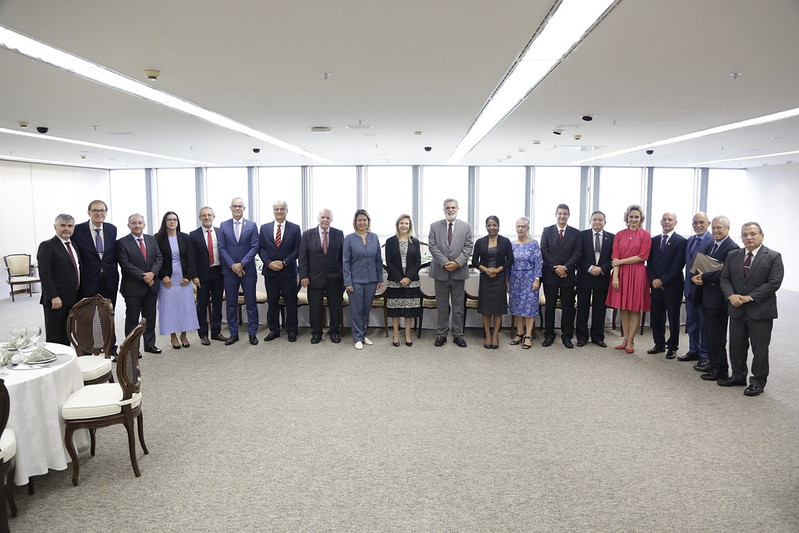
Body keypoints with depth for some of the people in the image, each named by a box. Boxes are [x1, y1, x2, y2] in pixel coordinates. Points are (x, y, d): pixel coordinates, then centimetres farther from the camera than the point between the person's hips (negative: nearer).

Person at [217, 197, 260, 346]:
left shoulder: (252, 225, 2)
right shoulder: (224, 226, 6)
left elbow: (254, 247, -4)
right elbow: (222, 248, 1)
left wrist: (242, 264, -13)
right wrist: (232, 265, -10)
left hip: (248, 270, -1)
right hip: (229, 271, 2)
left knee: (251, 303, 3)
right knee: (231, 304, 7)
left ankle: (252, 333, 12)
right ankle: (233, 334, 16)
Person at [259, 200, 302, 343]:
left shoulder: (295, 228, 2)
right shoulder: (264, 228, 8)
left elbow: (297, 249, -3)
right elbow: (261, 248, 4)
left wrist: (284, 262, -14)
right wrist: (269, 263, -11)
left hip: (288, 271, -2)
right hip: (270, 271, 2)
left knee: (291, 302, 4)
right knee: (272, 302, 8)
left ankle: (291, 330, 14)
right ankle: (274, 330, 18)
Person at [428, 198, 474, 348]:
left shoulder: (466, 227, 6)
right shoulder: (435, 226, 4)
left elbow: (468, 247, -1)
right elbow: (432, 246, -3)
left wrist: (457, 262, -15)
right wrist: (444, 263, -14)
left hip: (459, 272, 0)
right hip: (440, 272, 0)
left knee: (458, 306, 7)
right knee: (441, 306, 8)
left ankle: (458, 334, 15)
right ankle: (441, 334, 17)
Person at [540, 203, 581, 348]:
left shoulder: (575, 233, 7)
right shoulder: (547, 231, 6)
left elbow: (577, 253, -1)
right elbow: (544, 251, -2)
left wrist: (565, 267, -14)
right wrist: (556, 268, -11)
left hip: (568, 274, 0)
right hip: (550, 274, 0)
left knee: (568, 306, 4)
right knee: (549, 305, 4)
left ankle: (567, 336, 12)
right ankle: (549, 335, 12)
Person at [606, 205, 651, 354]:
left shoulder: (645, 235, 0)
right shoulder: (619, 235, 7)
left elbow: (642, 256, -8)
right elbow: (615, 258, 1)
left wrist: (621, 261, -9)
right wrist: (615, 276, -9)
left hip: (637, 273, -2)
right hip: (621, 273, 3)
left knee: (635, 308, 3)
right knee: (623, 307, 7)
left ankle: (631, 340, 10)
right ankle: (625, 338, 16)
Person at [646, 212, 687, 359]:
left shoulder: (681, 241, -5)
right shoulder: (654, 240, 12)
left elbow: (678, 265, -11)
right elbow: (649, 262, 9)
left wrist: (662, 280, -13)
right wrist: (653, 279, -5)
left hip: (672, 286, -5)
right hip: (656, 285, 5)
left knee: (673, 317, 4)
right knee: (656, 316, 8)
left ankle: (672, 347, 14)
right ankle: (659, 344, 21)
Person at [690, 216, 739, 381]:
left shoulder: (732, 248, -14)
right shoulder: (711, 245, 14)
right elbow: (699, 265, 13)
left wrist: (704, 277, -19)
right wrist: (696, 277, -7)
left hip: (718, 298, -9)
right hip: (706, 296, 9)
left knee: (717, 334, -1)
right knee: (709, 332, 17)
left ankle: (721, 370, 10)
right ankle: (713, 363, 29)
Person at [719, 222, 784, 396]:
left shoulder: (773, 257, -5)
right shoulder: (732, 255, 7)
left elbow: (774, 283, -13)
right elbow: (725, 278, 6)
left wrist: (750, 297, -18)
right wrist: (731, 295, -13)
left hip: (760, 311, -4)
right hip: (737, 310, 4)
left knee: (760, 348, 4)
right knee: (736, 345, 13)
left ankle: (758, 381, 16)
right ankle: (738, 376, 28)